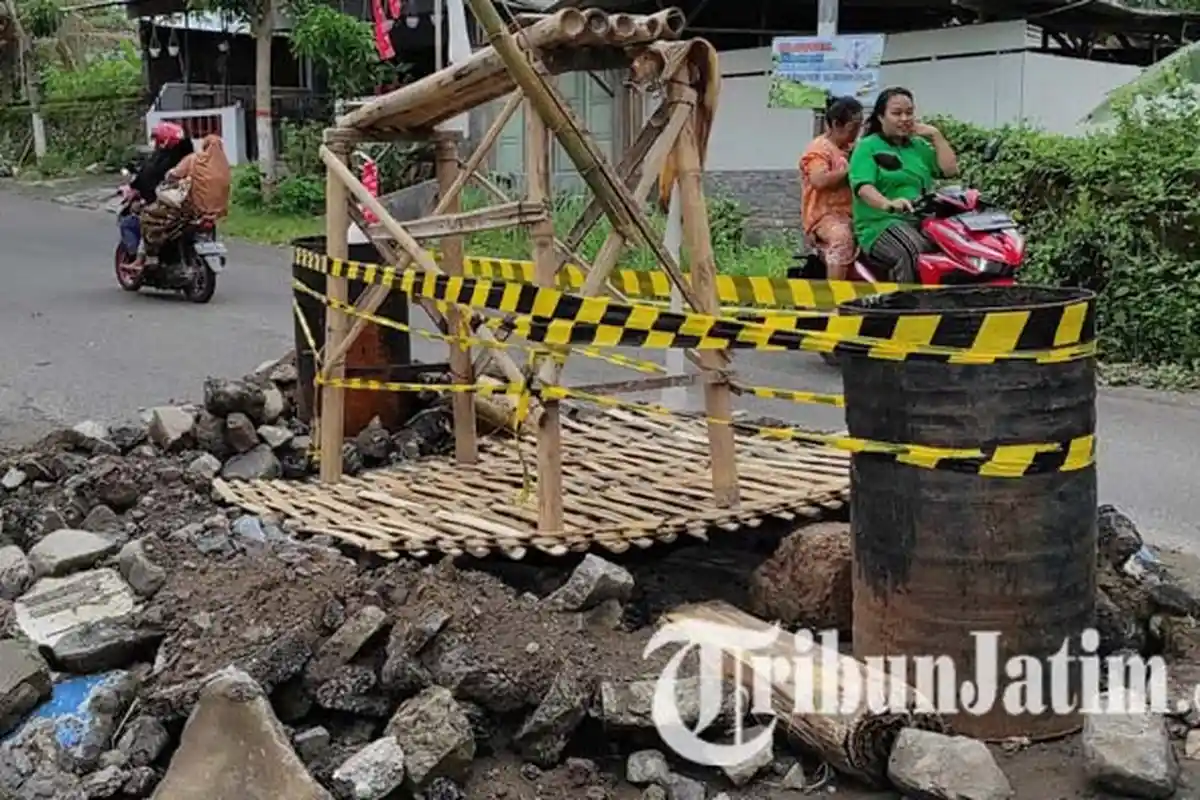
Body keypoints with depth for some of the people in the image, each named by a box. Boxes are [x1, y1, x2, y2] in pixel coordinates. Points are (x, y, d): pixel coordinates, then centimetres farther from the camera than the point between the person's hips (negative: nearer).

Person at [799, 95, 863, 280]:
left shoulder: (851, 148, 23)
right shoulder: (819, 149, -5)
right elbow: (819, 181, -23)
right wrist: (850, 169, -17)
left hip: (851, 214, 9)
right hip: (826, 215, -9)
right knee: (842, 237, -38)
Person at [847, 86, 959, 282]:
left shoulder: (920, 146, 23)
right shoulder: (867, 147, 4)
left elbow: (950, 170, 13)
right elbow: (863, 187, -13)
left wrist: (936, 136, 8)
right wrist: (888, 204, -33)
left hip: (923, 221, 5)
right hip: (881, 223, -5)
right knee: (912, 252, -37)